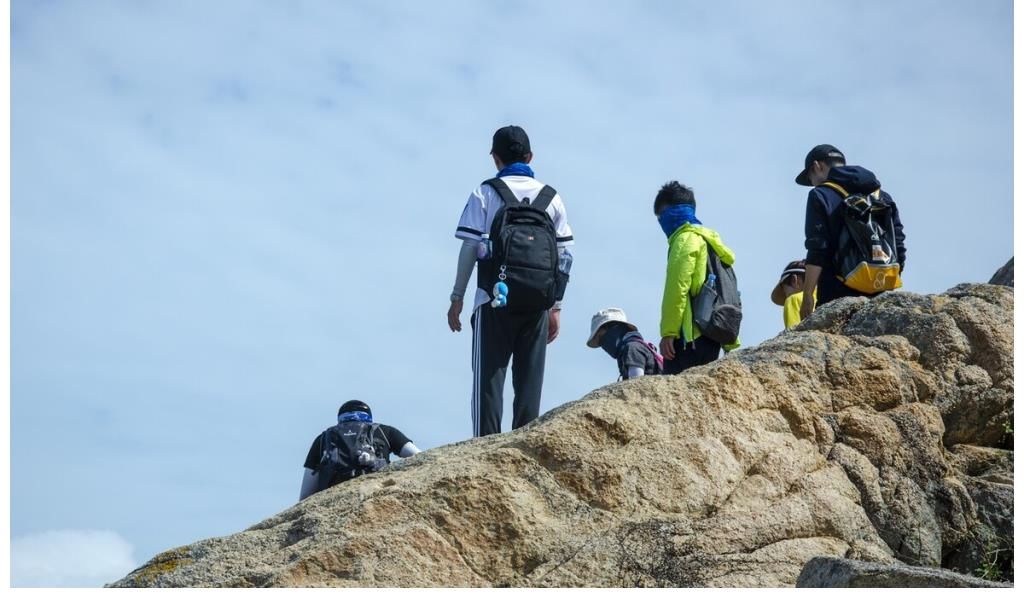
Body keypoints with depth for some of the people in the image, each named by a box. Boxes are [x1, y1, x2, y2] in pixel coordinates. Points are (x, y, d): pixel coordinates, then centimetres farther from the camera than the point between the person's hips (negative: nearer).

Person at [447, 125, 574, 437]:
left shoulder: (485, 193, 2)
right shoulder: (551, 197, 11)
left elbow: (470, 248, -4)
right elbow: (564, 256, 7)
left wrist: (456, 298, 3)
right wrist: (556, 307, 13)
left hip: (496, 299, -2)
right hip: (537, 303, 2)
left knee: (489, 377, -1)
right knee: (530, 381, 6)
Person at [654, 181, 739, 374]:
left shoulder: (686, 239, -4)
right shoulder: (709, 241, 25)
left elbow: (677, 289, -15)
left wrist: (668, 332, -15)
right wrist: (731, 342, 21)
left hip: (691, 336, -9)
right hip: (708, 336, 9)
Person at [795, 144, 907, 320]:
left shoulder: (821, 196, -1)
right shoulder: (882, 195, 17)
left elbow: (817, 252, -9)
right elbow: (898, 248, 13)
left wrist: (807, 297, -7)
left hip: (837, 295, -6)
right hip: (878, 296, 6)